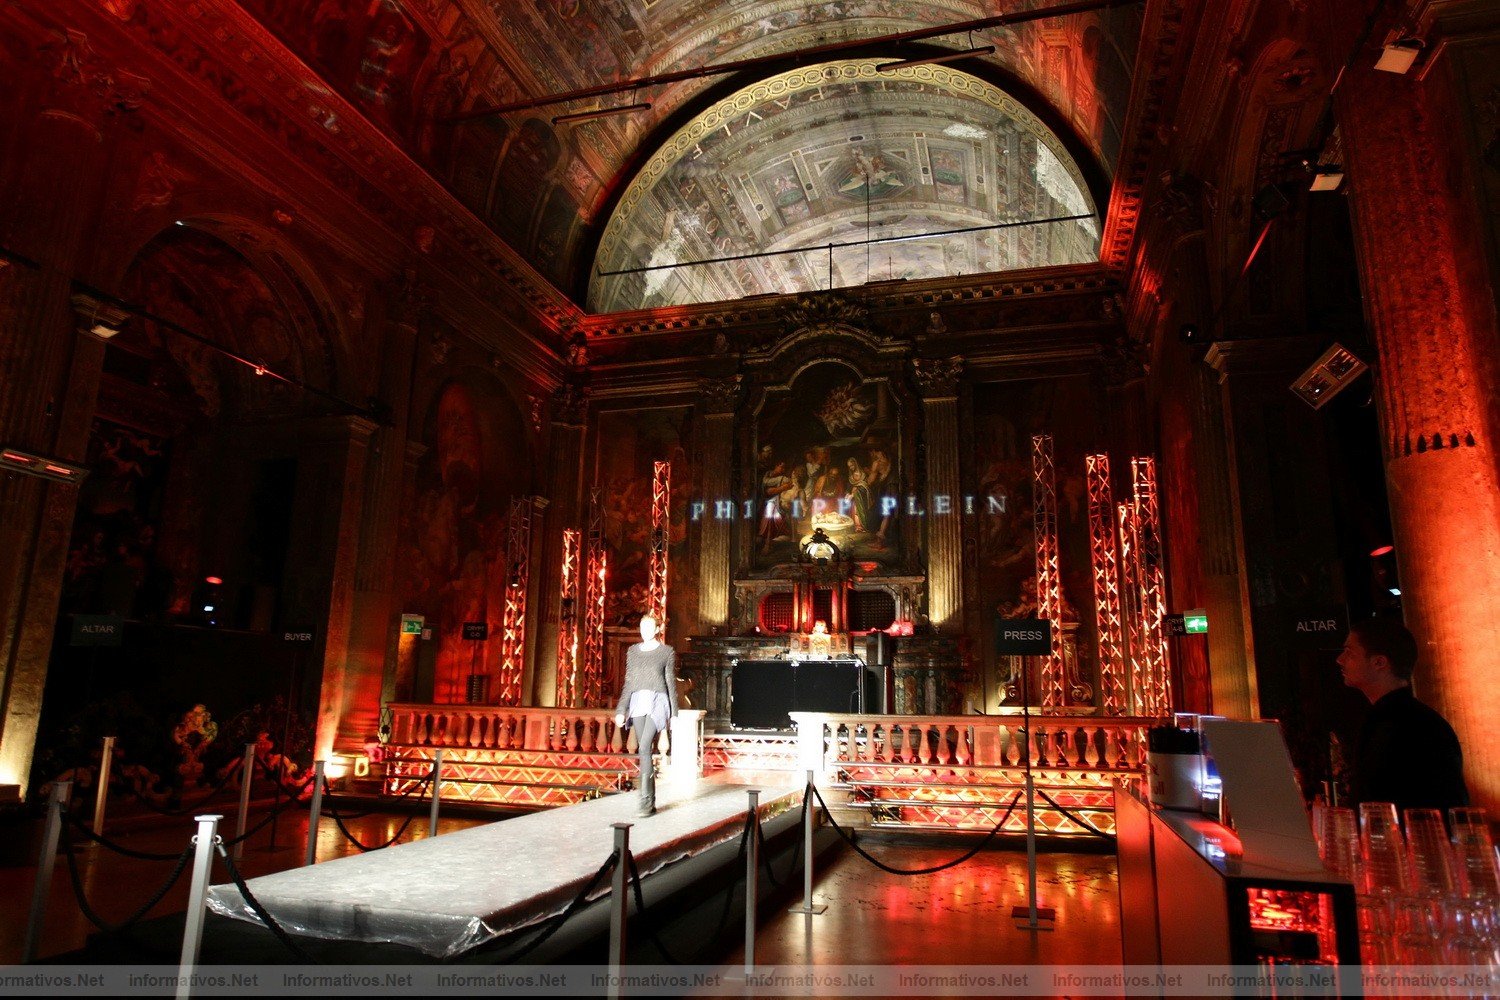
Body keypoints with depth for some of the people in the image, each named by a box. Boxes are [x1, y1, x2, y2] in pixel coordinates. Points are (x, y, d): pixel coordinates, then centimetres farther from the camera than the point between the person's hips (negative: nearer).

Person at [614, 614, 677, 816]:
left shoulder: (667, 652, 2)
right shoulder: (633, 651, 13)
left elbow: (671, 683, 3)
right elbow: (628, 683, 14)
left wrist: (673, 714, 1)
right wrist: (621, 710, 8)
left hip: (657, 702, -4)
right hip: (638, 702, 4)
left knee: (645, 748, -19)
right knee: (645, 752, 6)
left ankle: (645, 801, -16)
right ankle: (651, 802, 14)